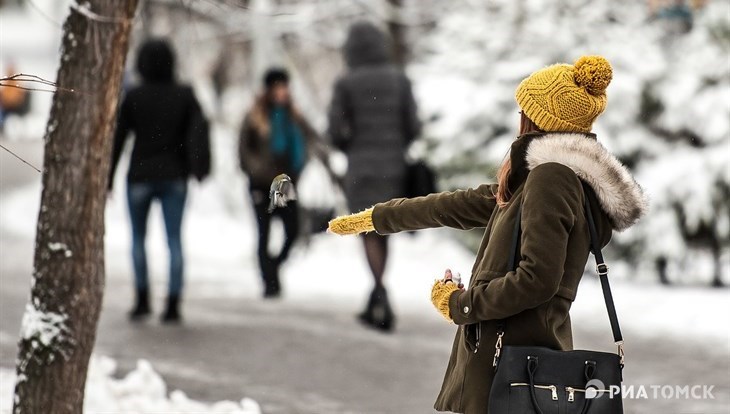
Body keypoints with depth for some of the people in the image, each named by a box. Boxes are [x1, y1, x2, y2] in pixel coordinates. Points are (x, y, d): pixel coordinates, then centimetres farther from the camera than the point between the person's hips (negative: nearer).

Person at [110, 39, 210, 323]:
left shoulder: (133, 97, -6)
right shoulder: (185, 95, -1)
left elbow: (116, 140, -3)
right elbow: (198, 132, -12)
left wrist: (107, 180, 3)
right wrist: (198, 168, -12)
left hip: (141, 175, -1)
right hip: (174, 177, 1)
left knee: (138, 237, 16)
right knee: (174, 240, 3)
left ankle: (142, 299, 10)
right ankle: (173, 305, -4)